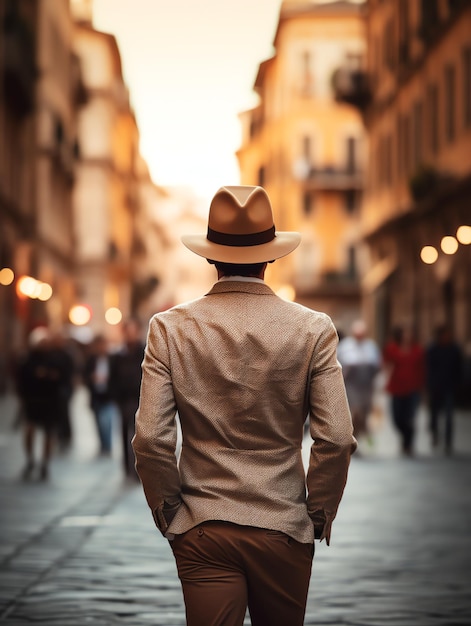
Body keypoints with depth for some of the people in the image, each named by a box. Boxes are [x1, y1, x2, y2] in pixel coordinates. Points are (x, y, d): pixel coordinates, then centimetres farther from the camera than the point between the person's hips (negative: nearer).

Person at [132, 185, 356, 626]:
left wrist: (168, 514, 4)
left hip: (202, 533, 0)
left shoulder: (170, 328, -5)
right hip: (284, 531, 0)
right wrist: (318, 515, 4)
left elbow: (150, 439, -9)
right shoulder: (313, 329, -5)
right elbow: (336, 440, -9)